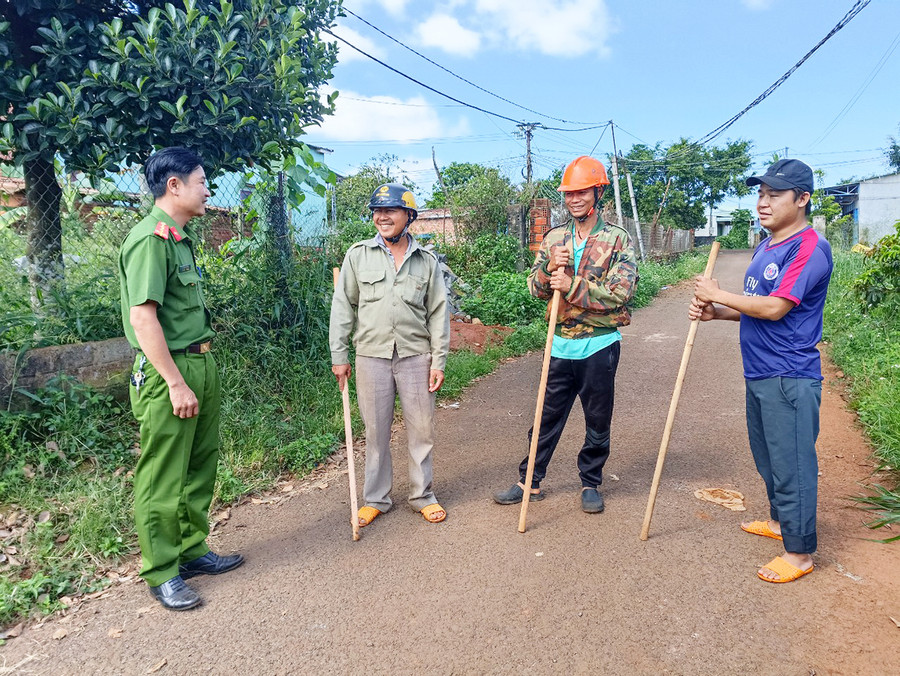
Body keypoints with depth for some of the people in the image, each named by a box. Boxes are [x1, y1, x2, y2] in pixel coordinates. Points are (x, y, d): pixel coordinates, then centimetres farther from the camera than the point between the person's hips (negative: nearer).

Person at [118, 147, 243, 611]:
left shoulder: (182, 238, 14)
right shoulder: (151, 238, -15)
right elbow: (143, 317, -21)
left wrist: (202, 373, 16)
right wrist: (176, 383, -20)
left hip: (201, 365, 9)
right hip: (168, 370, -9)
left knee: (200, 467, 17)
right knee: (162, 479, 3)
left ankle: (192, 550, 32)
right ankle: (161, 573, 18)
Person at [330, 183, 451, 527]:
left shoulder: (427, 260, 4)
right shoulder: (358, 255, 3)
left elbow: (438, 313, 5)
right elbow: (343, 307, 4)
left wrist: (438, 361, 1)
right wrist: (339, 356, 1)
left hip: (416, 357, 1)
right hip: (371, 357, 0)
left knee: (422, 430, 8)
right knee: (376, 432, 9)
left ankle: (423, 495, 25)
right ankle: (375, 498, 26)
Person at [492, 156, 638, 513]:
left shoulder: (617, 239, -4)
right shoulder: (554, 238, 8)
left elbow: (621, 292, -15)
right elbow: (535, 287, 3)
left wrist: (572, 286, -21)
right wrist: (550, 269, -17)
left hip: (599, 345, -2)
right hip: (561, 344, 3)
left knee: (598, 421, 11)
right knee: (547, 417, 11)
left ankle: (591, 483, 29)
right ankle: (530, 482, 24)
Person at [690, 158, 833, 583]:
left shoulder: (809, 247, -16)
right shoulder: (766, 246, 14)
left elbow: (775, 308, -23)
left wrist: (717, 295, -14)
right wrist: (714, 313, 1)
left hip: (790, 379, -10)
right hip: (760, 373, 10)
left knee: (791, 464, 0)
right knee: (767, 457, 22)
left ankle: (799, 553, 14)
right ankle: (779, 520, 42)